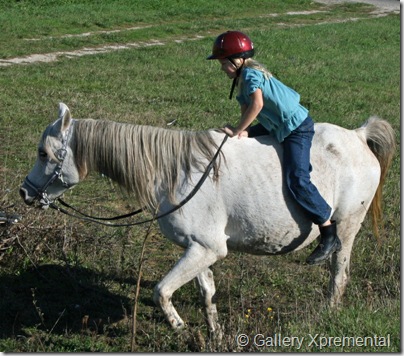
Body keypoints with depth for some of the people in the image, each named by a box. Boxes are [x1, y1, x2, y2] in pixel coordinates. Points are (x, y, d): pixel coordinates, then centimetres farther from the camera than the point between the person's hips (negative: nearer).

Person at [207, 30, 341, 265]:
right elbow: (246, 107, 9)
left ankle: (330, 234, -17)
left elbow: (257, 104, -30)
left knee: (297, 179, -20)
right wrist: (243, 131, -10)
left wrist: (238, 130, -22)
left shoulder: (251, 73, -17)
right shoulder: (243, 77, 13)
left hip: (297, 128, -11)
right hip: (277, 126, 11)